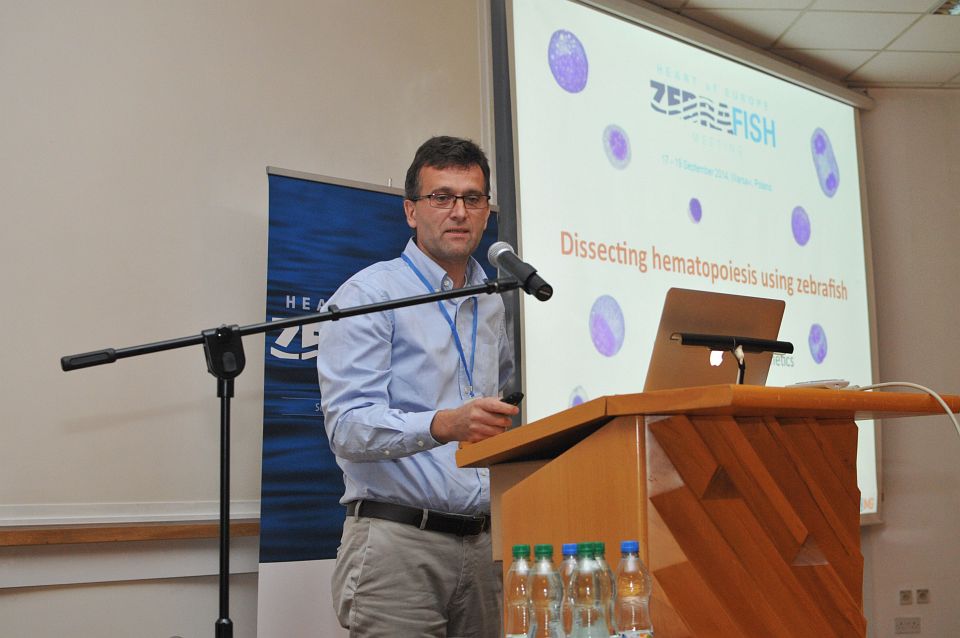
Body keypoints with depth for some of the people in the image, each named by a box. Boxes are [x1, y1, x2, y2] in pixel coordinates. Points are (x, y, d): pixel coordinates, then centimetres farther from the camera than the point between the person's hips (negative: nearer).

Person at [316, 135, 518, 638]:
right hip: (399, 541, -5)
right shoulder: (369, 295, -5)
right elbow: (347, 425, -17)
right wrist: (443, 425, -31)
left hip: (483, 541, 6)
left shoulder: (492, 304, 15)